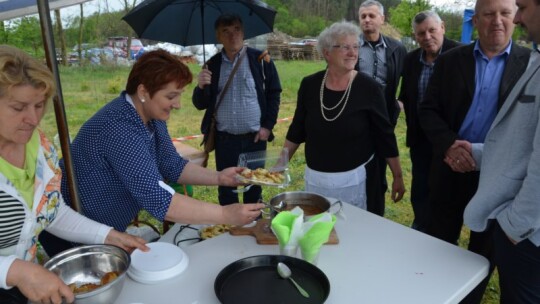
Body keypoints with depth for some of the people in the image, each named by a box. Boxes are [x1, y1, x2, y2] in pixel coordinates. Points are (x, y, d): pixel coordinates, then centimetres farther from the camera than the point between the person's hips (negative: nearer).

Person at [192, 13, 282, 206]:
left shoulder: (260, 59, -2)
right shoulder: (213, 64, 4)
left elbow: (274, 94, 2)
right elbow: (200, 105, 5)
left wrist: (267, 126, -5)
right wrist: (201, 87, -16)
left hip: (255, 138, -2)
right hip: (224, 139, 2)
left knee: (254, 186, 12)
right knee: (226, 188, 12)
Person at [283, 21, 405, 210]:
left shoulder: (369, 88, -10)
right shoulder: (310, 85, -3)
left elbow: (385, 136, -4)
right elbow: (297, 130, 7)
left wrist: (398, 177, -1)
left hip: (354, 180, -2)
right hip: (315, 178, 3)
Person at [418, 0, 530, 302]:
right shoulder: (450, 60, 1)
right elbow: (429, 109, -1)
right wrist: (449, 145, -19)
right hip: (451, 167, 1)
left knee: (484, 250, 15)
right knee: (439, 242, 15)